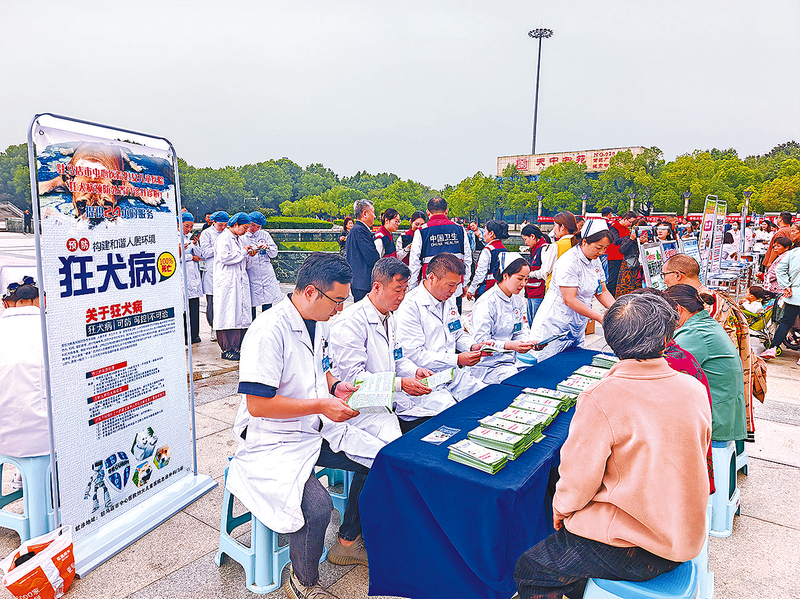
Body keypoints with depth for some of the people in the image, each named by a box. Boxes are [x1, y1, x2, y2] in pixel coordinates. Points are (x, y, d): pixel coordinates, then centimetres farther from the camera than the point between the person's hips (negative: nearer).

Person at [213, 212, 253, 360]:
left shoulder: (239, 239, 20)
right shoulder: (224, 238, -6)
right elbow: (224, 257, -20)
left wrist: (249, 255, 4)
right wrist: (243, 252, -11)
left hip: (240, 281, 8)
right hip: (228, 282, -8)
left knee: (241, 313, 5)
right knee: (228, 314, -7)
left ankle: (236, 347, 11)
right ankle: (227, 349, -1)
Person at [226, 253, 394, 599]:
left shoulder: (319, 324, 6)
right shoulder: (269, 331, -23)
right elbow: (257, 404, -25)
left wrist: (336, 387, 0)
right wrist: (321, 405, -23)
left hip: (317, 428, 9)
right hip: (273, 441, -8)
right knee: (316, 506, -29)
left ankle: (348, 542, 22)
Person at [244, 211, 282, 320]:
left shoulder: (264, 235, 10)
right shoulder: (242, 237, 1)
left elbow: (274, 253, 7)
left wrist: (267, 247, -13)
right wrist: (250, 255, -22)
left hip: (267, 274, 2)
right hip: (251, 276, -2)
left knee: (268, 304, 2)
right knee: (251, 304, -2)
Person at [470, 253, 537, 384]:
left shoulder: (518, 300, 10)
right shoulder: (486, 303, -17)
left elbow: (520, 332, 13)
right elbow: (480, 342, -20)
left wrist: (530, 342, -9)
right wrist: (510, 345, -30)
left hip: (511, 360, 8)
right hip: (487, 366, -8)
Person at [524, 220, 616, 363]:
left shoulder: (595, 261, 7)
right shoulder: (568, 262, -19)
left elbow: (602, 292, 15)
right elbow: (570, 299, -22)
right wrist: (601, 317, -22)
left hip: (577, 326, 8)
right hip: (555, 326, -8)